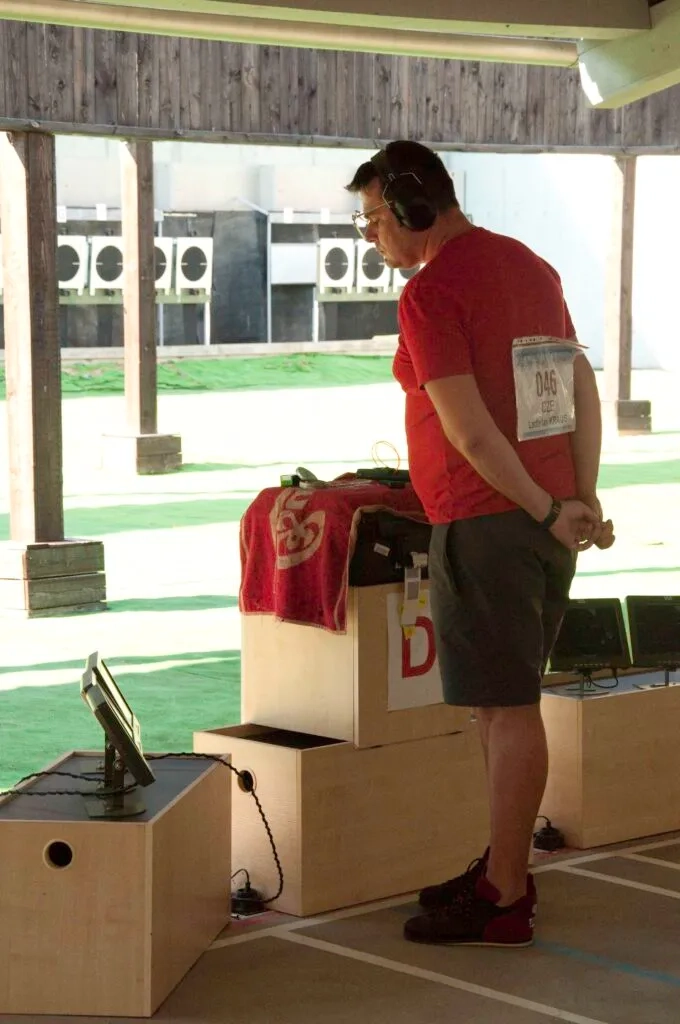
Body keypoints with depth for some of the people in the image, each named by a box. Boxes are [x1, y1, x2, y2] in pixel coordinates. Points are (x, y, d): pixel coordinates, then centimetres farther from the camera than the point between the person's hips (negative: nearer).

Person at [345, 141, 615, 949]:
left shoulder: (430, 293, -13)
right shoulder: (529, 266, 15)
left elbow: (469, 432, -18)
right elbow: (583, 391, 15)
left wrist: (551, 512, -11)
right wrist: (582, 499, 10)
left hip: (485, 523, -9)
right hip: (545, 521, 9)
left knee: (505, 708, -4)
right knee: (505, 701, 16)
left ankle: (503, 900, 2)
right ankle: (505, 865, 25)